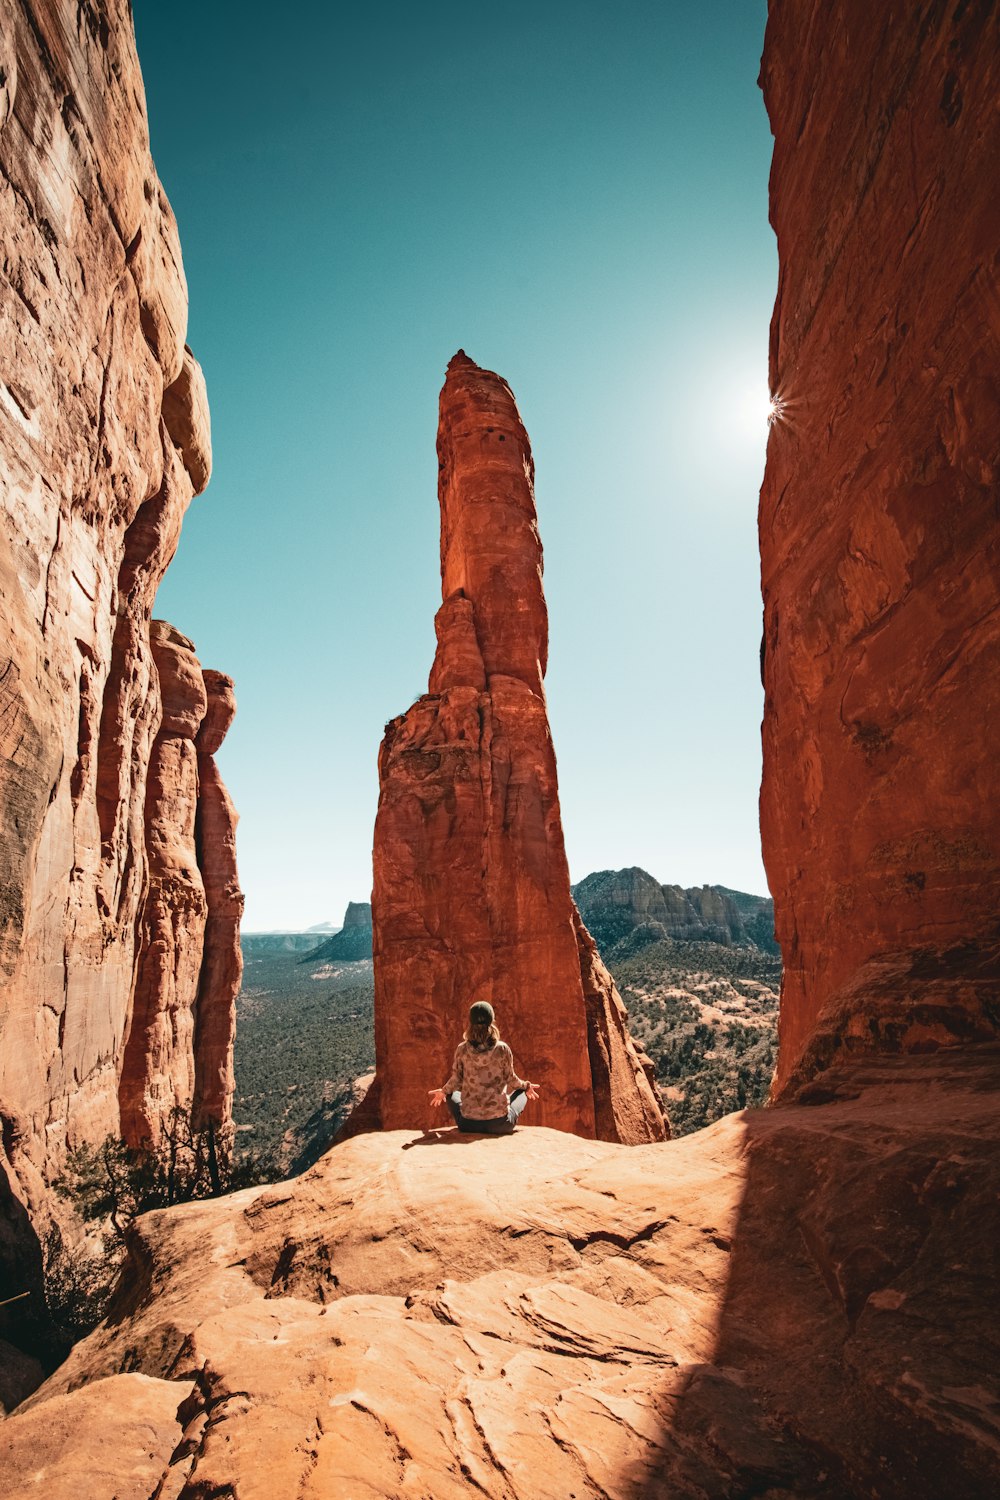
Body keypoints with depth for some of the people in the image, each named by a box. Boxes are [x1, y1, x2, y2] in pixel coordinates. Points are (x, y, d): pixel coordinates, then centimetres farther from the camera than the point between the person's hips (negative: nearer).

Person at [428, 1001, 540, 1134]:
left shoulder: (462, 1049, -8)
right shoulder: (502, 1049, -11)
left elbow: (456, 1081, 1)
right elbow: (511, 1079, 0)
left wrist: (443, 1091, 23)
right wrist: (526, 1085, 22)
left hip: (468, 1124, 1)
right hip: (500, 1124, -1)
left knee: (452, 1094, 31)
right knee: (521, 1092, 27)